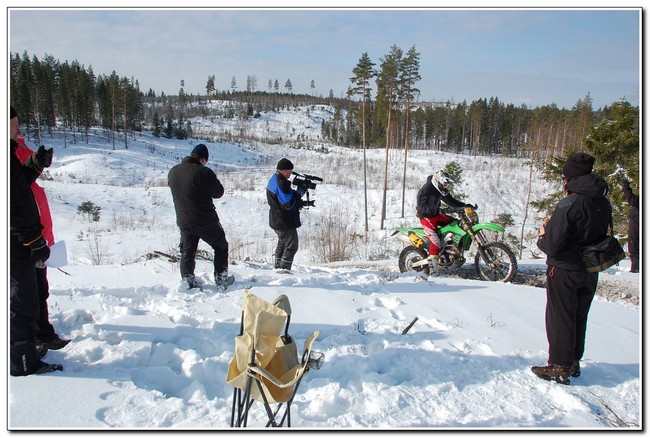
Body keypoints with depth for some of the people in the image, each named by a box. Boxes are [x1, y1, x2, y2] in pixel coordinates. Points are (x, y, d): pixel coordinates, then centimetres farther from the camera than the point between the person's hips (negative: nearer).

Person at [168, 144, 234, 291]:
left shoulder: (173, 172, 1)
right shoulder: (204, 172, -19)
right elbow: (218, 192, -10)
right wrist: (213, 182, 7)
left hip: (184, 222, 5)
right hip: (206, 221, -5)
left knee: (187, 252, 15)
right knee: (221, 246, 14)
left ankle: (188, 282, 16)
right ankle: (221, 279, 17)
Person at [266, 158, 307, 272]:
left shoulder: (273, 179, 10)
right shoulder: (281, 183, -24)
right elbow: (289, 204, -26)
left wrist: (296, 192, 0)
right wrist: (300, 191, -17)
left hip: (276, 220, 11)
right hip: (285, 222, -10)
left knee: (282, 243, 24)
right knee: (291, 246, 0)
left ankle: (278, 267, 31)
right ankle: (284, 268, 0)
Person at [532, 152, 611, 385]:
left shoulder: (569, 204, -24)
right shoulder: (603, 203, 0)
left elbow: (551, 244, -25)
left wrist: (543, 235, -1)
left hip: (564, 270, -7)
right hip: (590, 271, 7)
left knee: (560, 319, 5)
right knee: (579, 318, 18)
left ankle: (560, 367, 13)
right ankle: (573, 363, 31)